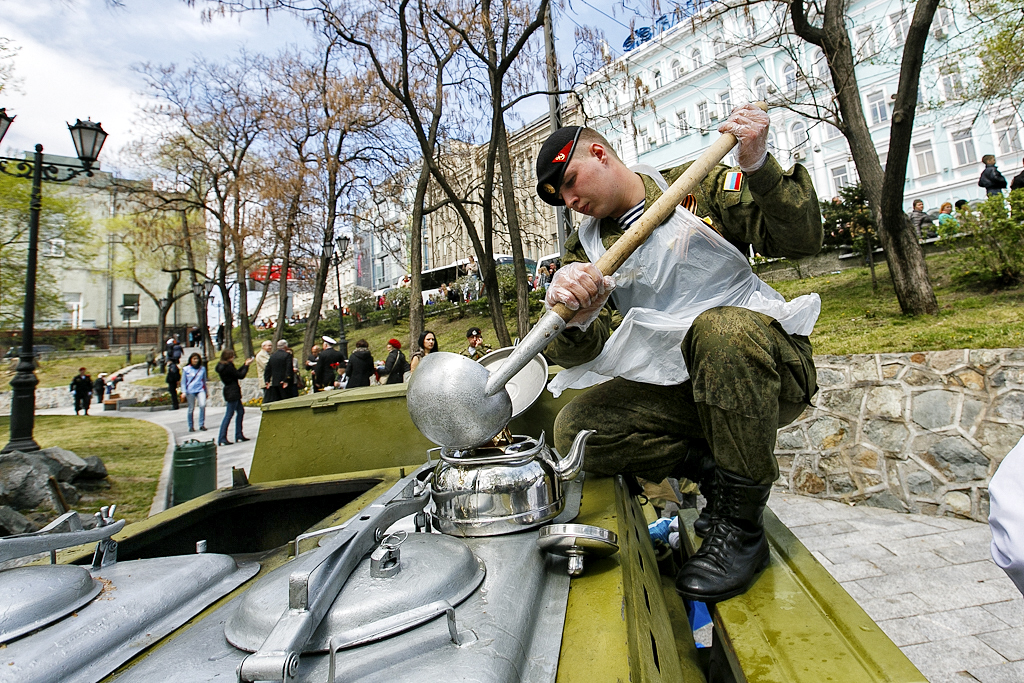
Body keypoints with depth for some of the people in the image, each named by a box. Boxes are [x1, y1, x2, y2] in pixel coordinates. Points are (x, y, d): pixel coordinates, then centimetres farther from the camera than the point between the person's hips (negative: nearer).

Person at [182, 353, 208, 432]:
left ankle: (202, 425, -7)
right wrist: (184, 392, 0)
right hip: (190, 391, -1)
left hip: (200, 390, 1)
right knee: (191, 409, 2)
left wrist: (206, 391, 22)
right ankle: (191, 426, 16)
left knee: (203, 405, -17)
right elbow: (183, 382, 8)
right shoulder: (186, 369, 4)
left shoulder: (202, 368, 9)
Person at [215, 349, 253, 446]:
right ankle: (222, 439, 0)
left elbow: (236, 372, 16)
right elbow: (240, 375, -15)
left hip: (233, 393, 10)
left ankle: (239, 435, 21)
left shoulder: (224, 366, 10)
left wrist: (245, 364, 13)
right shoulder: (228, 367, -20)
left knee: (241, 411, 15)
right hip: (232, 393, -10)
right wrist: (246, 365, -5)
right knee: (229, 415, -5)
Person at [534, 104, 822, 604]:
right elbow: (573, 353, -8)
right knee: (574, 430, -17)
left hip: (762, 366, -2)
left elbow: (800, 240, -4)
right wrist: (573, 318, -31)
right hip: (672, 386, 3)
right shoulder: (584, 250, 8)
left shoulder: (700, 186, 2)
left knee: (721, 328, -37)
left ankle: (742, 525, -19)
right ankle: (709, 465, -3)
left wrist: (760, 167, -19)